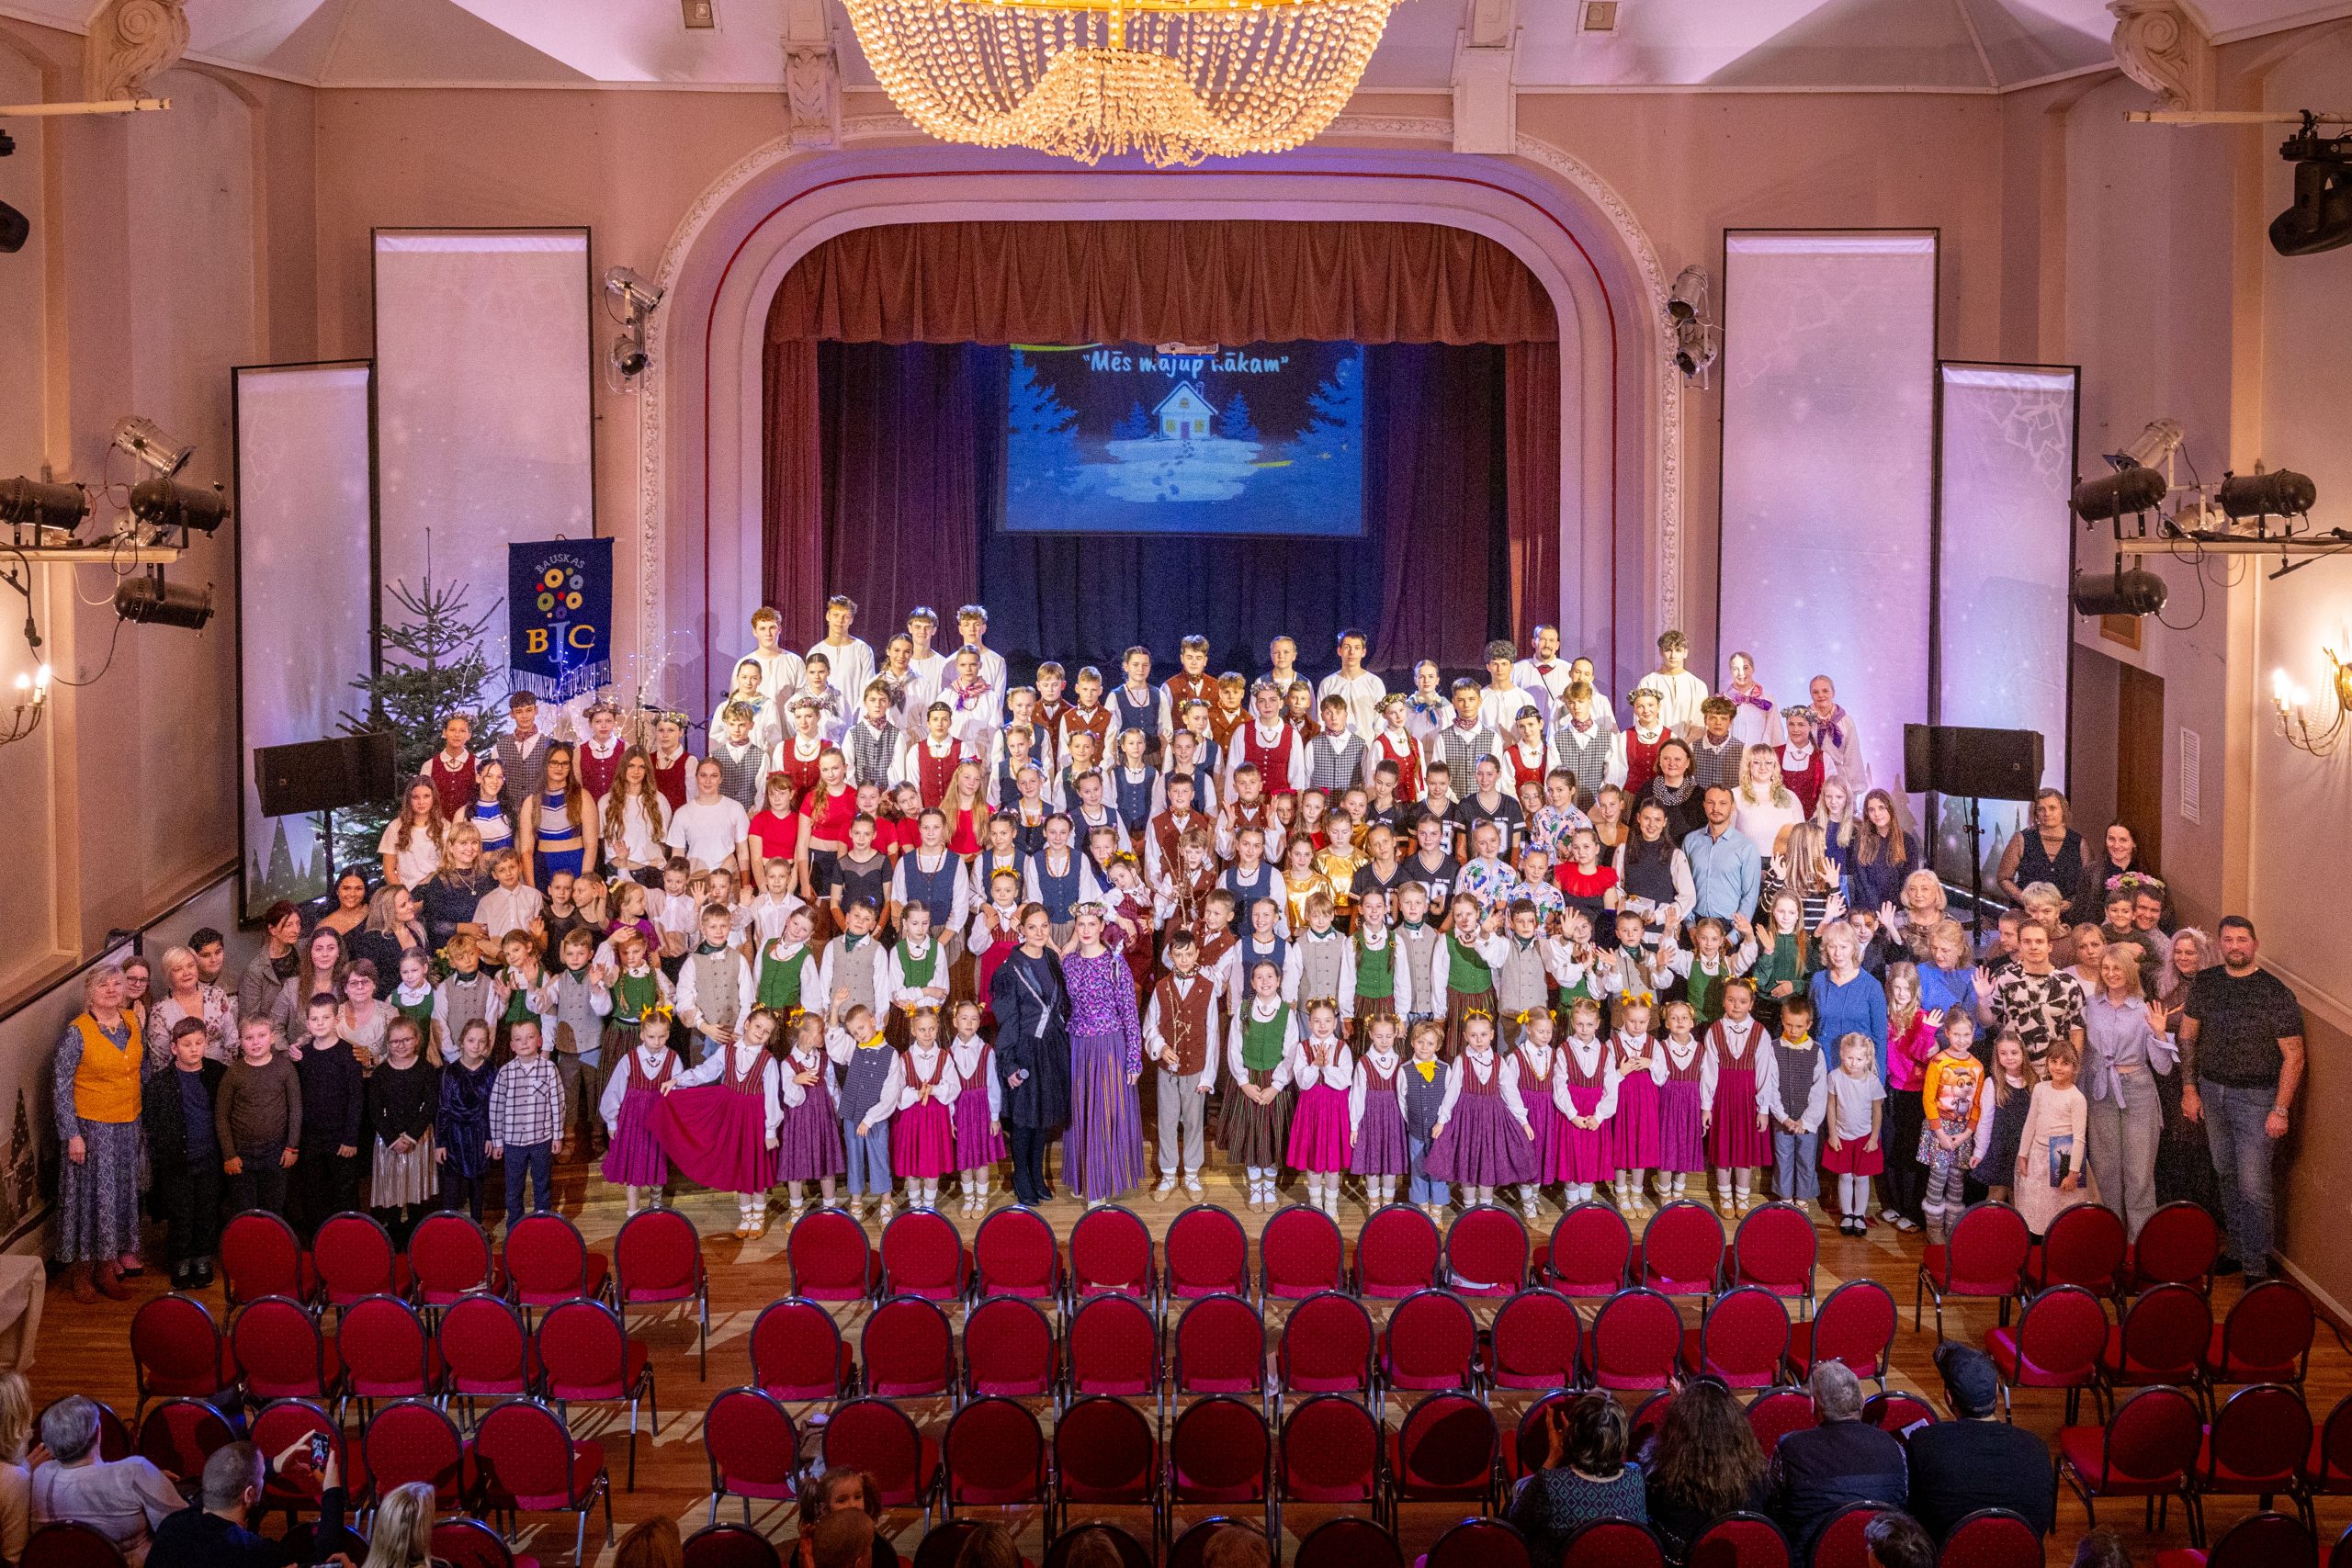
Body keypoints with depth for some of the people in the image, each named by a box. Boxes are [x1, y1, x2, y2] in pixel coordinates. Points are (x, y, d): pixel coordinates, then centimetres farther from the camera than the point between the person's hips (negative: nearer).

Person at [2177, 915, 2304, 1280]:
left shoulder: (2276, 993, -11)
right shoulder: (2204, 983, 3)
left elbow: (2293, 1056, -10)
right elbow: (2188, 1036, 11)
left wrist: (2280, 1110, -13)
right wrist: (2189, 1089, 6)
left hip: (2256, 1098, -5)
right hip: (2211, 1090, 5)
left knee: (2253, 1187, -5)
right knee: (2227, 1176, 14)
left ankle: (2257, 1267, 4)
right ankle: (2237, 1249, 27)